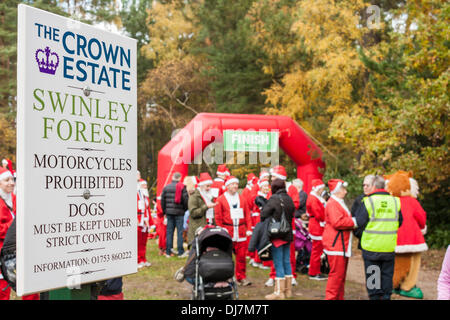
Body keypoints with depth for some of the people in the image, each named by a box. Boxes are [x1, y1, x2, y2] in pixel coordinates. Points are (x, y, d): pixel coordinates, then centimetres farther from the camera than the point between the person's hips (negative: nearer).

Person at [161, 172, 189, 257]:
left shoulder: (166, 187, 6)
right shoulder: (182, 187, -6)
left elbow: (162, 200, 9)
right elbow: (186, 200, -10)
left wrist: (165, 212, 17)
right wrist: (185, 210, 6)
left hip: (169, 212, 3)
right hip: (179, 212, -3)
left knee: (169, 232, 8)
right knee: (180, 232, 1)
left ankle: (168, 252, 10)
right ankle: (180, 252, 3)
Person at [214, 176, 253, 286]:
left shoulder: (242, 199, 13)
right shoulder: (220, 199, 3)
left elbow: (247, 215, 12)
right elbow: (218, 217, 1)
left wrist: (248, 229, 4)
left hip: (241, 232, 3)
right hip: (227, 232, -3)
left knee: (241, 256, 2)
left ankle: (241, 277, 11)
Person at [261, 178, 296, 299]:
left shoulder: (274, 199, -16)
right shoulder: (289, 199, 5)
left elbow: (264, 214, -18)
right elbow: (291, 214, 10)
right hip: (288, 235, 7)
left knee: (278, 263, -1)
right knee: (287, 262, 15)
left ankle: (279, 292, 5)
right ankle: (288, 289, 23)